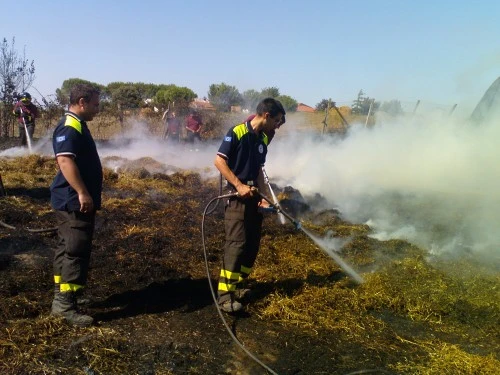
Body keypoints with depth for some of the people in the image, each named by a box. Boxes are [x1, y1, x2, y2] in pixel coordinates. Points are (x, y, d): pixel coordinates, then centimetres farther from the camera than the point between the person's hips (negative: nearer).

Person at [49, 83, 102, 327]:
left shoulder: (77, 126, 17)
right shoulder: (69, 127, -16)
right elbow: (65, 161, -28)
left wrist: (88, 193, 27)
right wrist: (82, 193, -31)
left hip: (75, 201, 11)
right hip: (74, 201, -11)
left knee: (67, 248, 15)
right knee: (76, 251, -7)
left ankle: (60, 296, 25)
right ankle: (65, 304, 0)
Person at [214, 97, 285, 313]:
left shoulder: (263, 139, 11)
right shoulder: (237, 132, -12)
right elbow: (219, 161, -16)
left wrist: (263, 196, 8)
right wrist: (238, 185, -20)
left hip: (253, 197, 8)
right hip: (237, 197, -8)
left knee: (252, 244, 10)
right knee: (236, 243, -12)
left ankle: (237, 285, 25)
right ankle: (224, 294, -6)